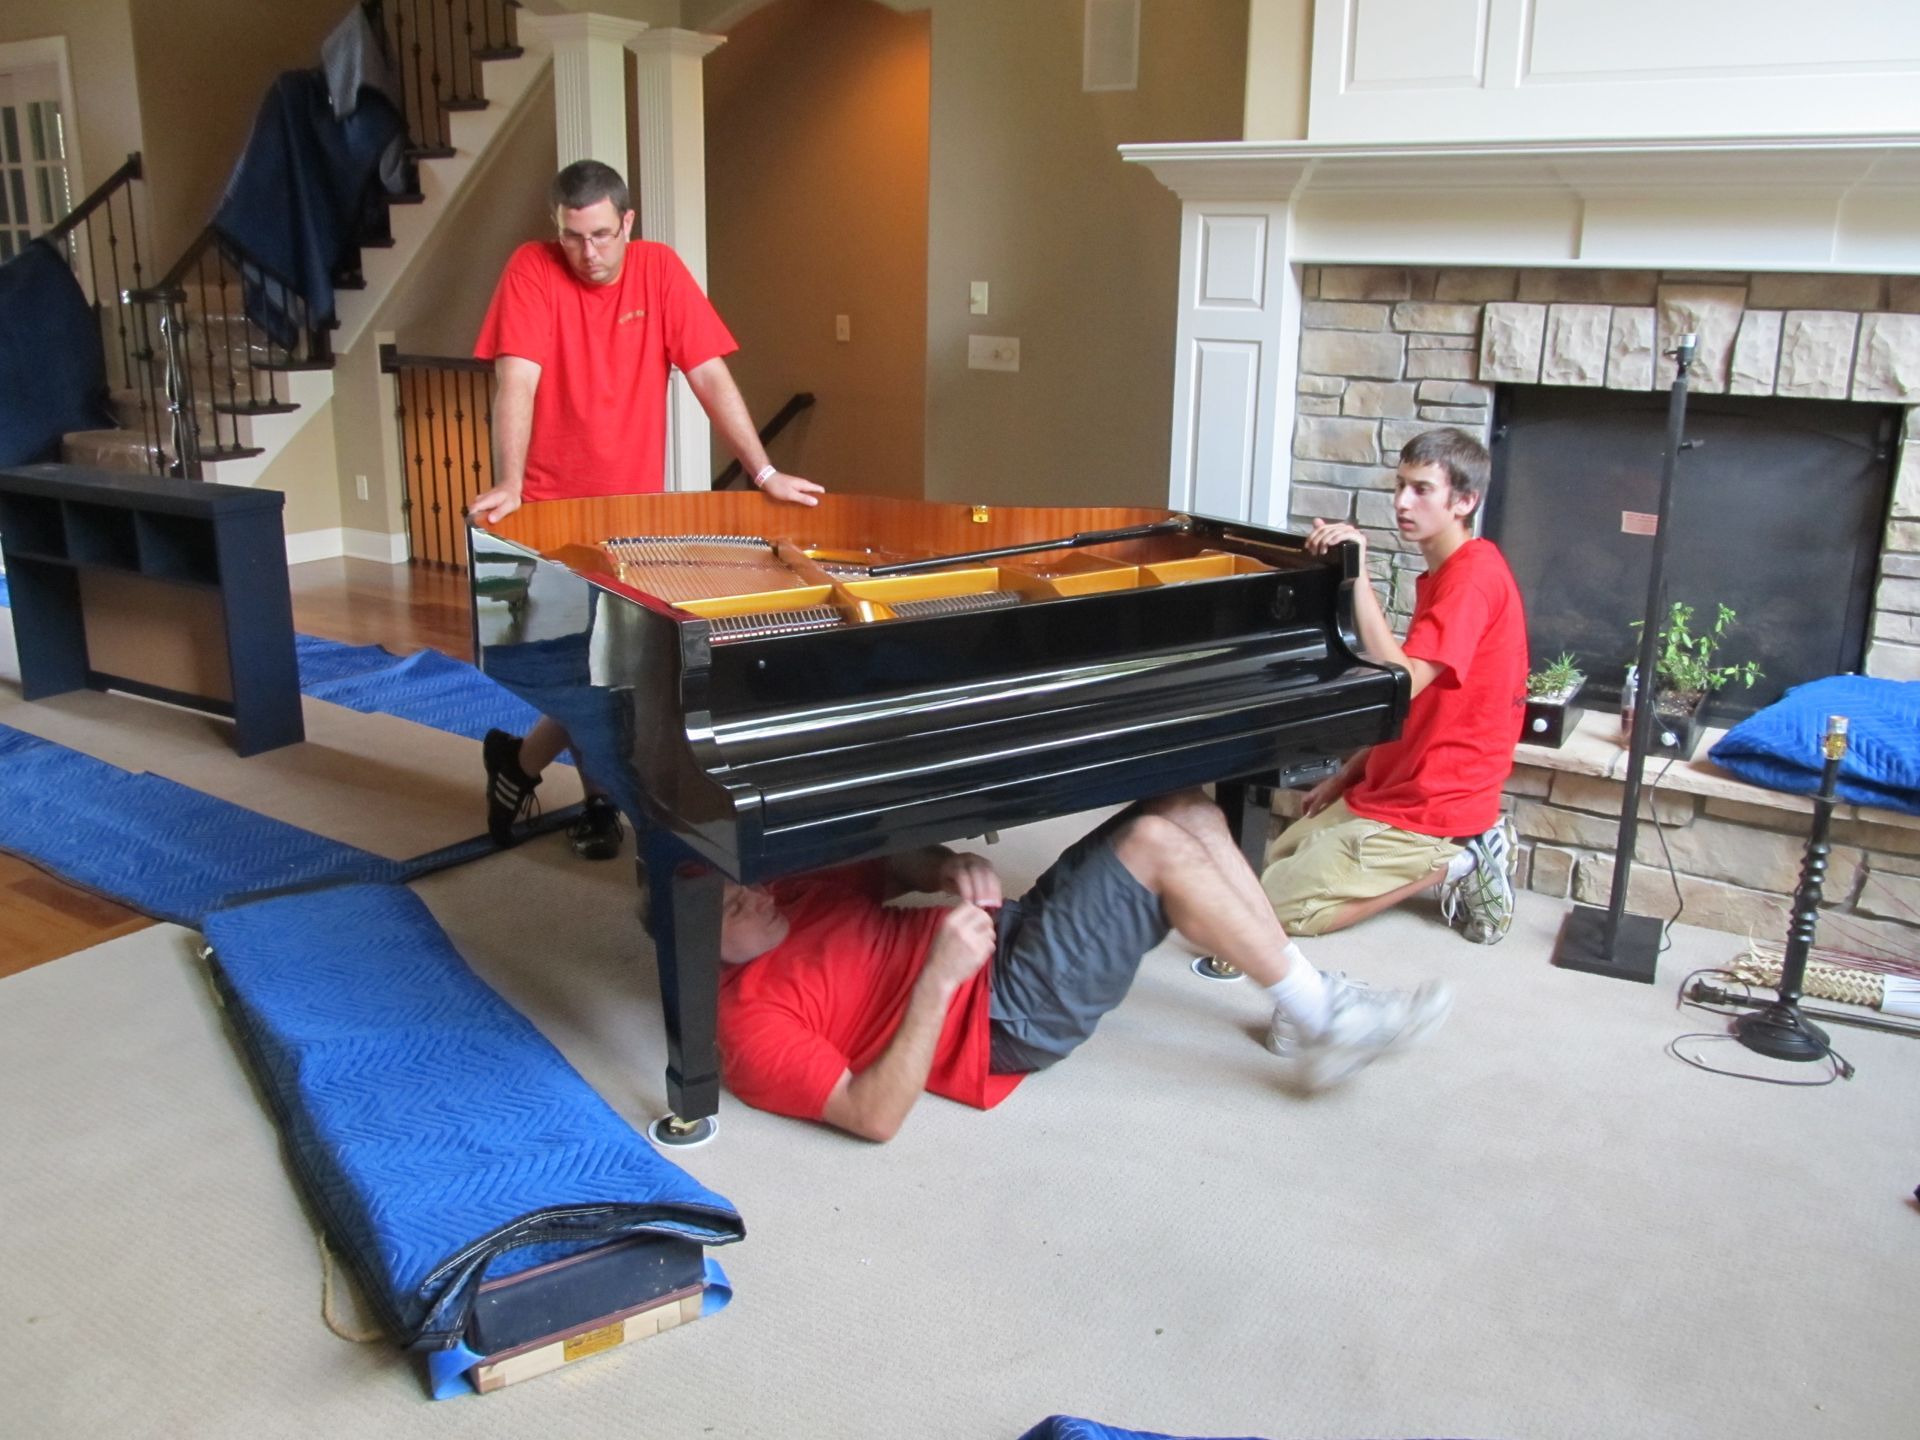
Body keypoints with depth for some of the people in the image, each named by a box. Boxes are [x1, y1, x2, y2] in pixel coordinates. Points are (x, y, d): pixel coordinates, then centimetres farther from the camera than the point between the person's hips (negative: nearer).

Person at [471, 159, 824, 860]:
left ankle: (520, 760, 25)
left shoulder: (659, 268, -3)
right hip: (551, 508, -3)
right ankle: (598, 797, 16)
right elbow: (516, 382, -19)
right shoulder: (532, 269, -9)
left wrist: (766, 473, -10)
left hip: (634, 503, 3)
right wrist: (507, 487, -31)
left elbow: (711, 376, -5)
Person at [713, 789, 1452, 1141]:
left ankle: (1303, 1002, 4)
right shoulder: (748, 1019, -14)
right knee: (1156, 844, -24)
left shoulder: (788, 895, 11)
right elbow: (875, 1114, -25)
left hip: (1010, 934, 9)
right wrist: (940, 978, -33)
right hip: (1010, 1016, -9)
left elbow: (891, 862, 16)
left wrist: (950, 868, -9)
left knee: (1190, 810, -4)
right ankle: (1321, 1023, -11)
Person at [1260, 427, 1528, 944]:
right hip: (1401, 783, 10)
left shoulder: (1473, 575, -19)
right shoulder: (1443, 573, 12)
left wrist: (1358, 574, -31)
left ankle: (1451, 862, -4)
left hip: (1429, 805, -10)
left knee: (1276, 906, -11)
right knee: (1279, 855, 21)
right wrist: (1347, 774, 11)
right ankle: (1459, 853, 11)